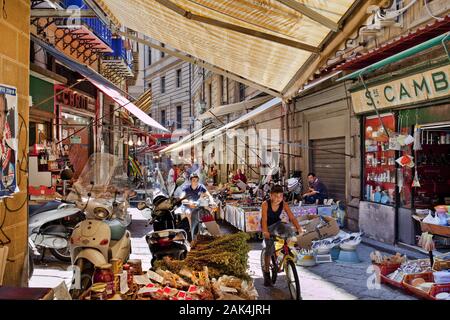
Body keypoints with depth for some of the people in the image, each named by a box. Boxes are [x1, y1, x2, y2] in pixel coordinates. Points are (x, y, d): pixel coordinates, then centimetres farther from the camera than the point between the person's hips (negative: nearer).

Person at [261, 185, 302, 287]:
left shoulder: (284, 204, -20)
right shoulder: (266, 204, -28)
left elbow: (292, 217, -23)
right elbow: (264, 219, -35)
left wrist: (299, 229, -36)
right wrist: (265, 231, -49)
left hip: (277, 224, 2)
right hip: (268, 226, -2)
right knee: (269, 249, -11)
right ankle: (266, 272, 8)